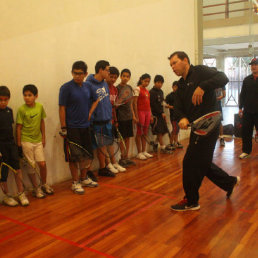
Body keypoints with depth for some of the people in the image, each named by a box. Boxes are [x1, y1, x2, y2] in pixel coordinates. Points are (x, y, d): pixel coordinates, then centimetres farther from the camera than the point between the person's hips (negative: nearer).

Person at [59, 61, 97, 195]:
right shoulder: (66, 88, -10)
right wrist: (63, 128, -13)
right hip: (72, 128, -6)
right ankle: (75, 182, 16)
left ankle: (84, 178, 31)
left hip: (85, 127, 6)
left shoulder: (87, 87, 7)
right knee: (73, 157, 2)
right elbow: (62, 108, -11)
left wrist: (89, 119, 13)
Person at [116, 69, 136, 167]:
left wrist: (133, 114, 15)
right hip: (121, 116, -6)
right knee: (122, 138, 1)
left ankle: (126, 157, 19)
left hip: (129, 116, 7)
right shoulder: (117, 88, -9)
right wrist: (122, 101, -26)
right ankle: (122, 158, 11)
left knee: (128, 137, 10)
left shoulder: (129, 88, 11)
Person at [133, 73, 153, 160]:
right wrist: (136, 116, -16)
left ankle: (144, 151, 18)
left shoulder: (147, 90, 15)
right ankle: (139, 153, 6)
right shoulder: (138, 89, -5)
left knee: (145, 133, 10)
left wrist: (151, 115, 13)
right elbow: (135, 103, -10)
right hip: (140, 112, -7)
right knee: (139, 133, -1)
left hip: (147, 112, 7)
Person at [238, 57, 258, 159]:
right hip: (248, 111, 3)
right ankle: (246, 151, 17)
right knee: (246, 131, 5)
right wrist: (241, 107, 6)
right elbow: (242, 94, 11)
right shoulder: (246, 80, 9)